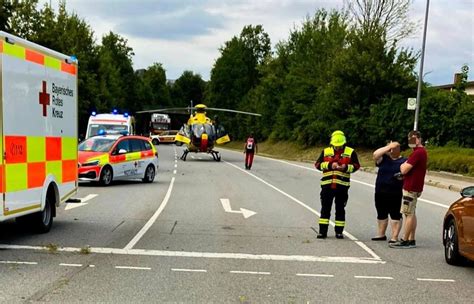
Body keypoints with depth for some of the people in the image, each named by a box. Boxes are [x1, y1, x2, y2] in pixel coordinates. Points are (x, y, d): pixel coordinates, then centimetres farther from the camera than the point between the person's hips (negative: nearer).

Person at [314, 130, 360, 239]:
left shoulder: (350, 152, 5)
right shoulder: (325, 151, 8)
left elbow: (356, 165, -1)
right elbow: (318, 164, 1)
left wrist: (346, 167, -18)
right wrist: (329, 165, -13)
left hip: (342, 186, -1)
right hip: (327, 185, 1)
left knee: (340, 209, 7)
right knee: (325, 209, 4)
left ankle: (339, 231, 15)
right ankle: (322, 231, 9)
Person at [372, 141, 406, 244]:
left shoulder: (404, 161, 1)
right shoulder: (383, 159, 8)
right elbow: (375, 154, -10)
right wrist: (388, 147, -9)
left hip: (395, 194, -4)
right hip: (380, 193, 5)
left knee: (395, 215, -3)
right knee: (381, 214, 15)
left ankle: (394, 237, -1)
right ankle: (381, 234, 27)